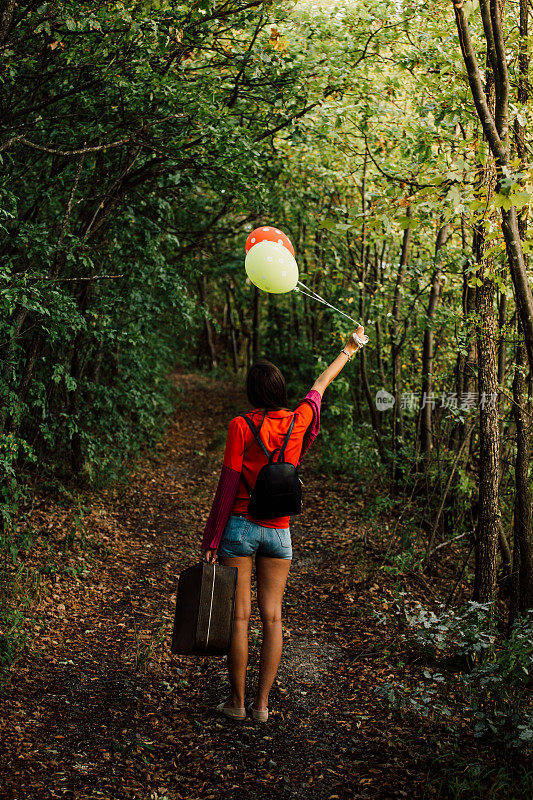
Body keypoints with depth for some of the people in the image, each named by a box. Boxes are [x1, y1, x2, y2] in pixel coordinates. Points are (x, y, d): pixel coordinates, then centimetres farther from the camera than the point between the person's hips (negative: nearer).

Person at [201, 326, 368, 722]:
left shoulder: (241, 426, -9)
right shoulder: (298, 421, 1)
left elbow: (228, 486, -10)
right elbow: (320, 386, 19)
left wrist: (212, 540, -5)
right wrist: (350, 348, 37)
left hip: (240, 526, -3)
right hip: (279, 531, 3)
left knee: (239, 616, 2)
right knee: (272, 617, 7)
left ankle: (237, 701, 9)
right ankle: (262, 704, 10)